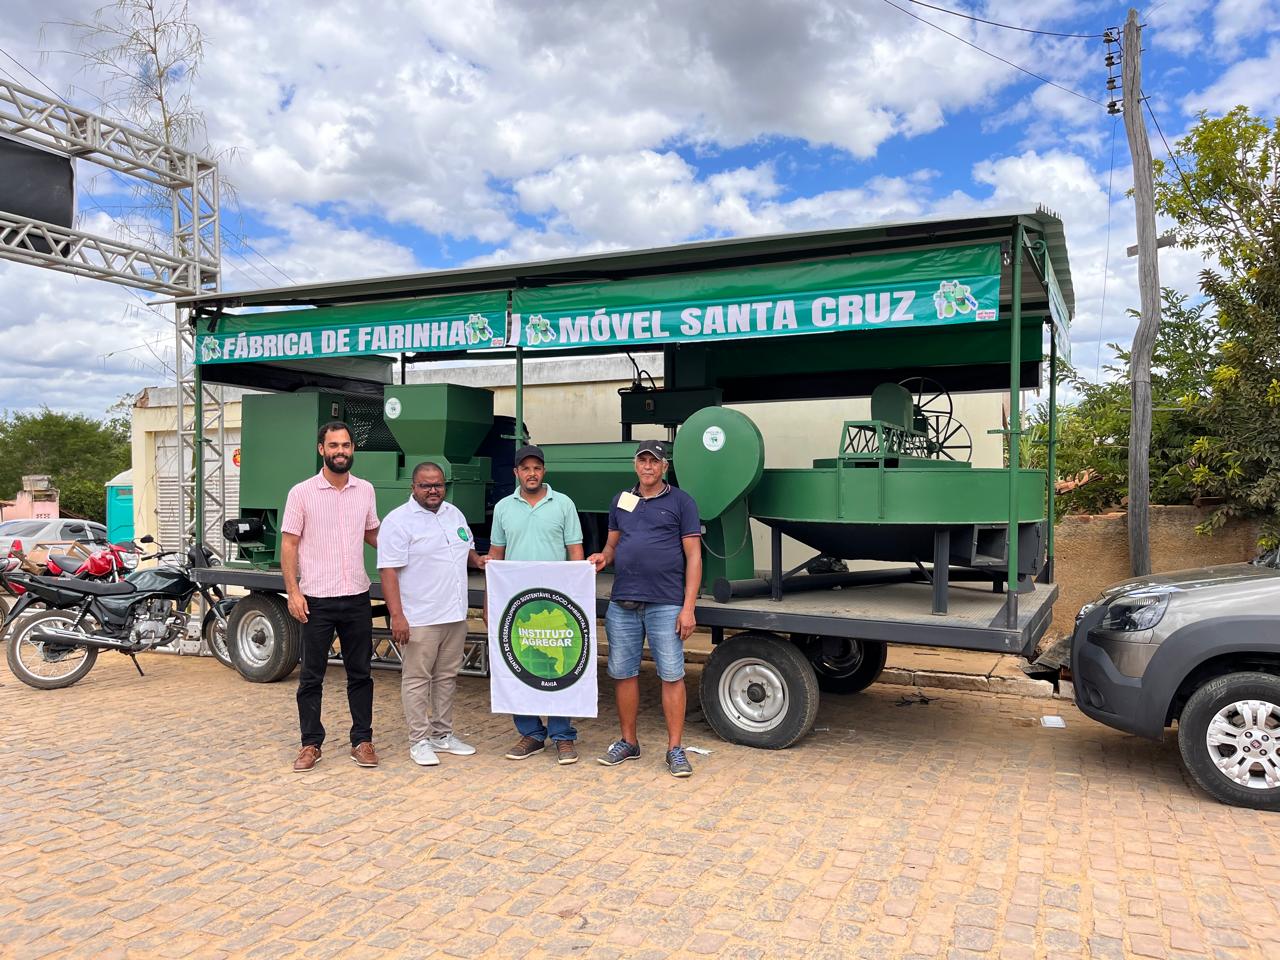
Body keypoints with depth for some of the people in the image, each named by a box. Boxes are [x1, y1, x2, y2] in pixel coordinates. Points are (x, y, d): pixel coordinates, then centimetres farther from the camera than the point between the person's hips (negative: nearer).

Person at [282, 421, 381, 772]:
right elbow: (289, 545, -3)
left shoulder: (365, 490, 7)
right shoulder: (302, 493, -4)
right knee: (311, 677, 7)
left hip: (357, 597, 3)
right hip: (317, 599, -3)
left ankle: (362, 741, 19)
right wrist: (293, 592, -10)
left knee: (360, 674, 9)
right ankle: (311, 744, 18)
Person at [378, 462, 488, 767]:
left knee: (447, 677, 14)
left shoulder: (454, 514, 12)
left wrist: (477, 559, 3)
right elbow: (388, 571, -15)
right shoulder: (398, 520, -10)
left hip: (455, 616, 7)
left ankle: (443, 735, 26)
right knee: (417, 679, 2)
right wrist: (397, 616, -22)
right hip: (419, 619, -7)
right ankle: (419, 740, 12)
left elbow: (466, 549, 27)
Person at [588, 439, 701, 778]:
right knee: (623, 673, 10)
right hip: (622, 603, 4)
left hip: (665, 604, -4)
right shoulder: (621, 500, 13)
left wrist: (688, 608, -10)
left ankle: (675, 749, 9)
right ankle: (628, 741, 24)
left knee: (672, 676, -1)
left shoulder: (680, 502, 1)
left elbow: (693, 556, -3)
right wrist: (603, 557, -5)